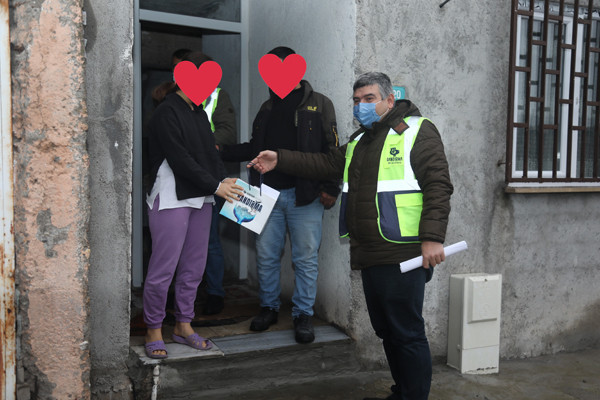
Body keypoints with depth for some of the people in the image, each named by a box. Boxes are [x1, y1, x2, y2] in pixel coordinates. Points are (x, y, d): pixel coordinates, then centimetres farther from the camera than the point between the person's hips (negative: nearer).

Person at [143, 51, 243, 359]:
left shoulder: (199, 113, 17)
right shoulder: (166, 113, -10)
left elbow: (210, 152, 16)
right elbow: (180, 159, -16)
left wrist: (225, 180, -1)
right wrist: (215, 186, -15)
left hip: (200, 199, 8)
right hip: (171, 200, -8)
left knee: (194, 266, 12)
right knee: (163, 268, -3)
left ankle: (183, 325, 24)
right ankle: (153, 330, 11)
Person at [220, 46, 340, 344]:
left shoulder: (319, 105, 2)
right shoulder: (268, 108, 17)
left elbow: (331, 151, -2)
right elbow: (254, 149, 22)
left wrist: (331, 188, -10)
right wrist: (221, 151, 11)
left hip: (305, 196, -4)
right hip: (269, 193, 5)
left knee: (306, 257, 1)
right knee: (266, 255, 8)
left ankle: (303, 314, 15)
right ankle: (269, 307, 26)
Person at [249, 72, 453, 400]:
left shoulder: (417, 131, -5)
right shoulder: (359, 141, 22)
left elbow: (438, 185, -13)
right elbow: (326, 164, 21)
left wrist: (432, 237, -21)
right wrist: (280, 160, 12)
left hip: (402, 255, -8)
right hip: (370, 256, 9)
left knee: (407, 333, -4)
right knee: (386, 330, 17)